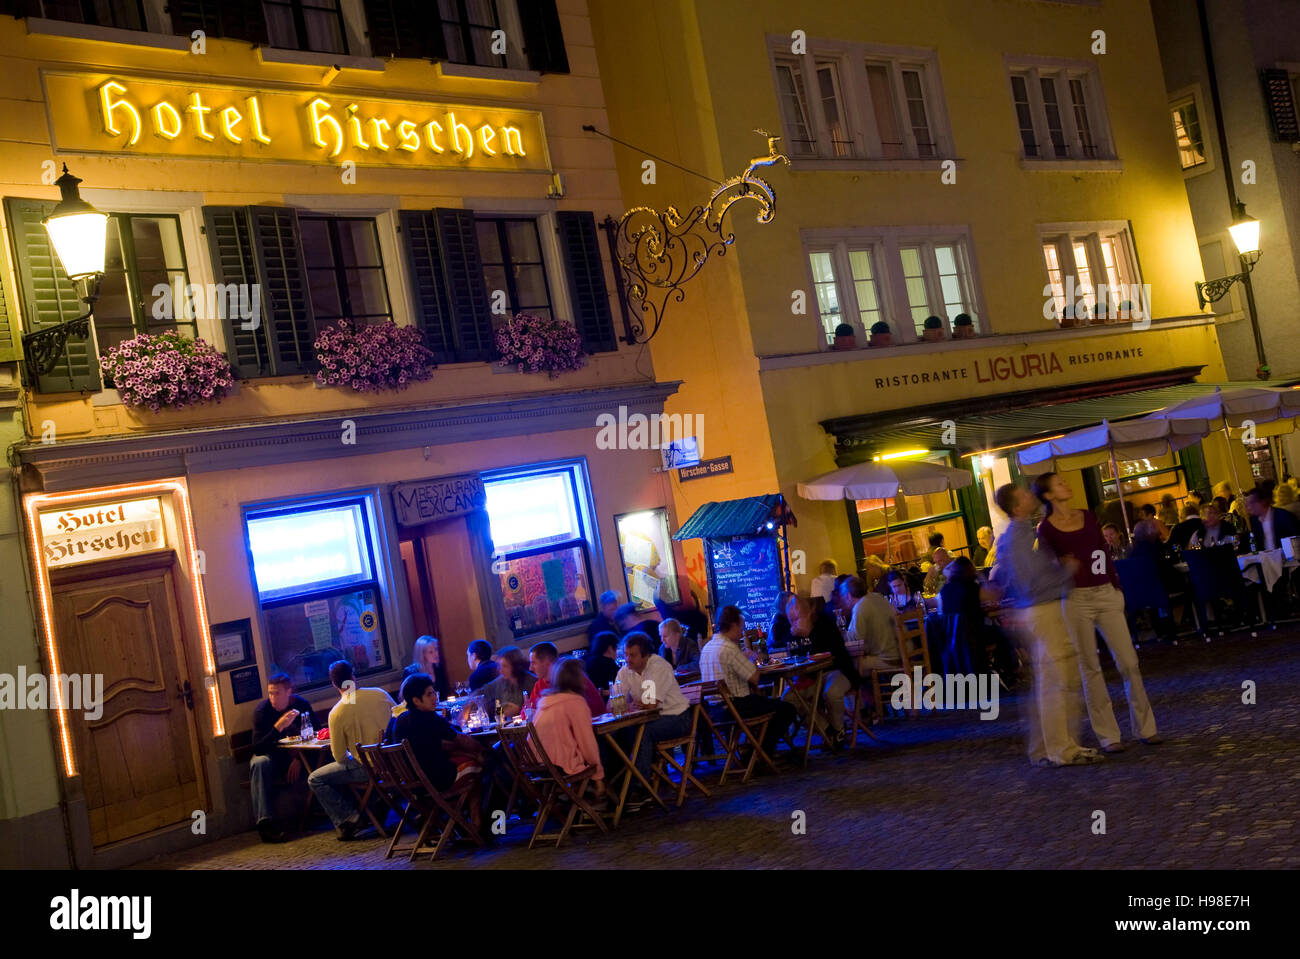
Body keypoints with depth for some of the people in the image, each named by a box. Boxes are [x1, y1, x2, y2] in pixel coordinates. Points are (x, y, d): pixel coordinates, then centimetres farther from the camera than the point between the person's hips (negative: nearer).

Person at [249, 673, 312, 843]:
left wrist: (299, 760, -18)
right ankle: (264, 821, -43)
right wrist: (278, 727, -37)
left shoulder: (302, 705, -6)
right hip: (271, 755, -1)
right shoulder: (261, 710, -14)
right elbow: (257, 749, -23)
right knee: (259, 763, -36)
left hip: (297, 754, 1)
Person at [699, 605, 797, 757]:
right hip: (735, 707, -10)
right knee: (787, 710, 0)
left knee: (767, 702, 31)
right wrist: (755, 662, 0)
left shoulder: (707, 647, 10)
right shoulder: (729, 648, -20)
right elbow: (754, 677, -18)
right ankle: (762, 753, 8)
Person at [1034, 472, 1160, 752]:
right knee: (1090, 668, 2)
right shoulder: (1046, 529, -2)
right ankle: (1108, 735, 9)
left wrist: (1116, 584, 11)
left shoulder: (1087, 515, 11)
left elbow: (1104, 551, 16)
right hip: (1076, 599, -4)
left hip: (1106, 593, 4)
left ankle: (1144, 727, 11)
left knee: (1128, 661, 0)